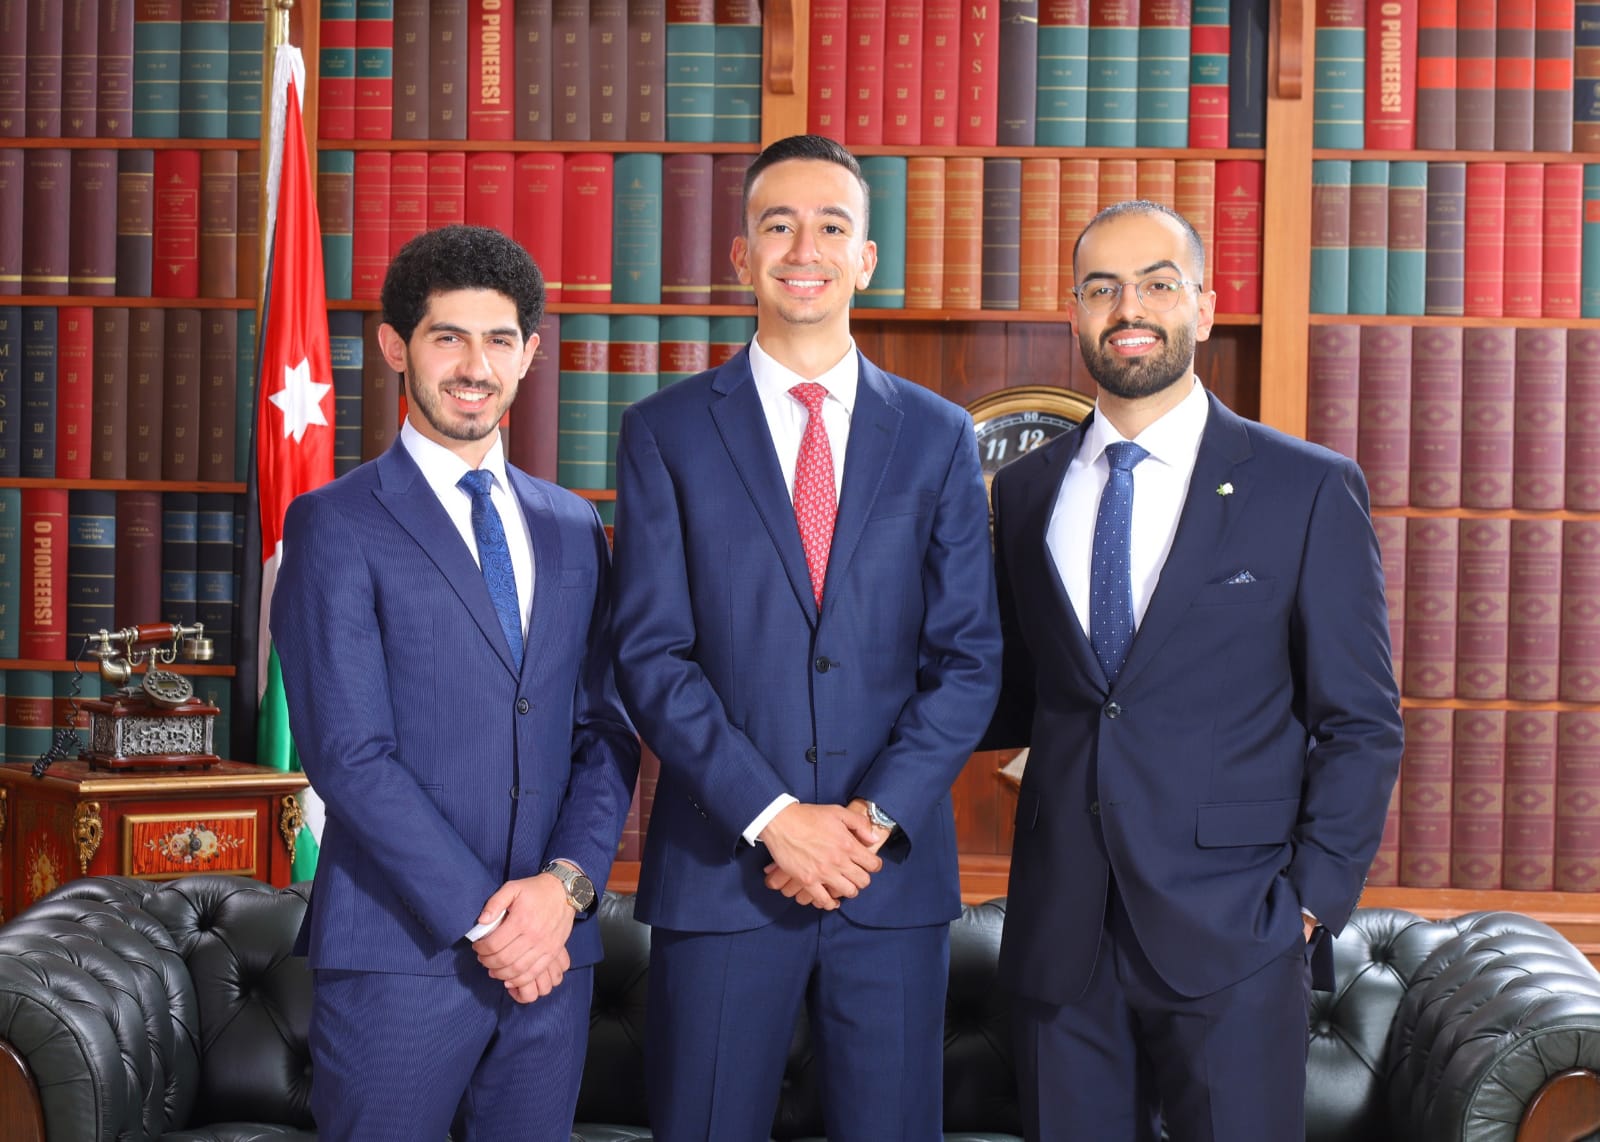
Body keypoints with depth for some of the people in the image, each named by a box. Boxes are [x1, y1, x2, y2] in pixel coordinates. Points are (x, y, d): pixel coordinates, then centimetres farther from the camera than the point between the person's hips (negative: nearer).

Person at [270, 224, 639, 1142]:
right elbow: (349, 755, -10)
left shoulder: (573, 530, 13)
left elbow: (609, 733, 10)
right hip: (399, 953, -4)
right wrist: (483, 919, -13)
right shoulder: (335, 525, -3)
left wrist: (566, 884, -7)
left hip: (552, 953, 4)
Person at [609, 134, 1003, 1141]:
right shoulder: (667, 433, 3)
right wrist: (774, 818, -13)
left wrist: (876, 817, -10)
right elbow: (652, 655, -4)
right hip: (719, 869, -1)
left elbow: (969, 659, 3)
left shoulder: (939, 437, 8)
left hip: (894, 872, 1)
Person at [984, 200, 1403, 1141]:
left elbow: (1361, 724, 0)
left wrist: (1312, 903, -7)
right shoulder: (1028, 490, 10)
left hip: (1231, 937, -3)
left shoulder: (1311, 490, -1)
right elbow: (1018, 702, 14)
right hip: (1060, 937, 3)